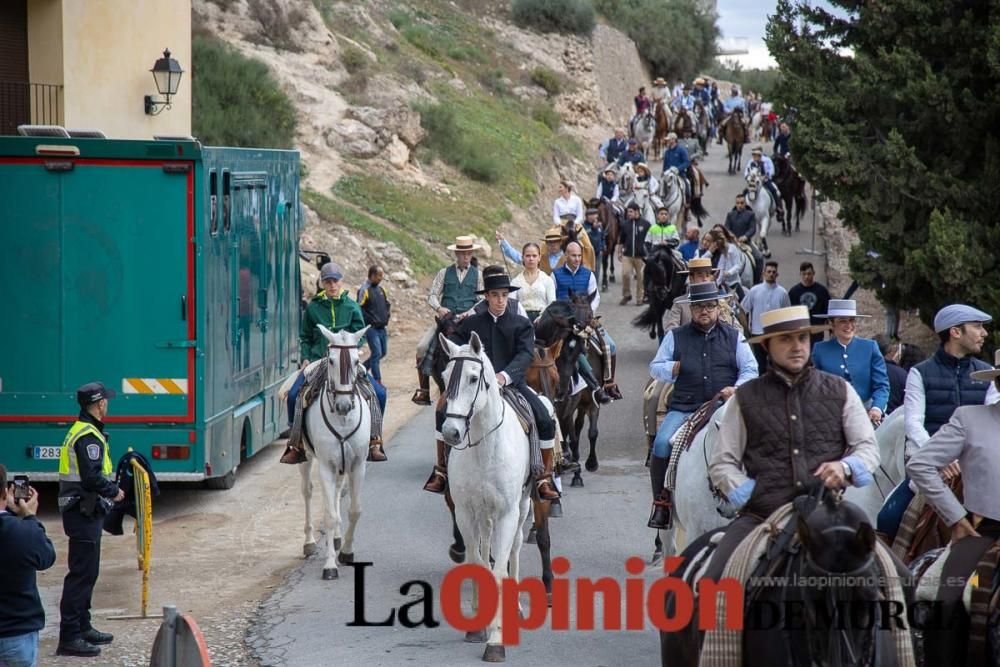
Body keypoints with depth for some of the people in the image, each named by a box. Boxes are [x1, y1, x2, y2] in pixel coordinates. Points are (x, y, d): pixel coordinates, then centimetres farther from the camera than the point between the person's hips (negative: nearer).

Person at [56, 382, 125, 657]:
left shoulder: (80, 431, 15)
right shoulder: (89, 436, -19)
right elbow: (92, 478, -25)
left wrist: (110, 488, 10)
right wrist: (114, 491, -10)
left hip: (83, 512, 11)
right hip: (84, 514, -11)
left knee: (87, 573, 19)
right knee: (81, 574, -9)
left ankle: (82, 627, 28)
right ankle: (69, 637, -9)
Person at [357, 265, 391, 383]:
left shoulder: (381, 289, 12)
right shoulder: (365, 290, -12)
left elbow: (387, 304, 25)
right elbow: (359, 309, -15)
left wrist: (387, 315, 9)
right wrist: (369, 320, -15)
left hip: (382, 328, 8)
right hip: (371, 328, -8)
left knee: (383, 352, 14)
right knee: (377, 353, -9)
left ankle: (363, 367, 31)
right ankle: (377, 381, -3)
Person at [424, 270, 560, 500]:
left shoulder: (521, 324, 5)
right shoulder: (471, 323, 9)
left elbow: (525, 354, -9)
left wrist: (504, 375, -28)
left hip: (512, 384, -1)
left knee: (546, 422, -20)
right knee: (444, 414, -18)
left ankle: (545, 479, -5)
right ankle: (441, 472, -1)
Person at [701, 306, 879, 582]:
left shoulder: (839, 391, 13)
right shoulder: (747, 398, 11)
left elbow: (868, 448, 13)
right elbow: (721, 464, 11)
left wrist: (846, 467, -9)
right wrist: (749, 495, -6)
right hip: (761, 516, 0)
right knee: (713, 585, -20)